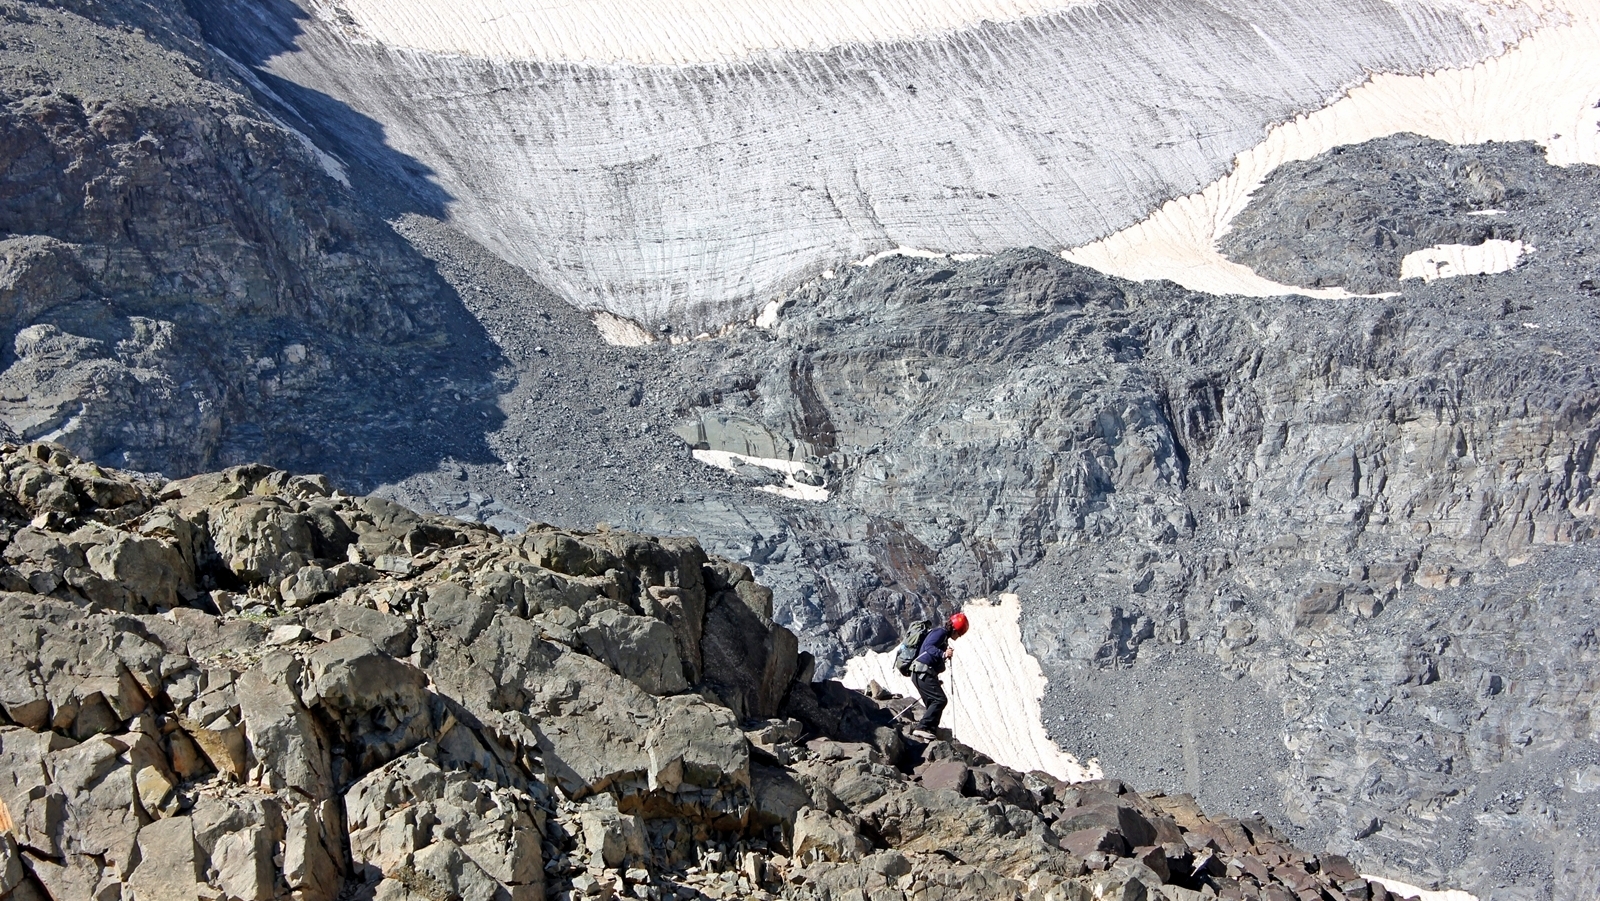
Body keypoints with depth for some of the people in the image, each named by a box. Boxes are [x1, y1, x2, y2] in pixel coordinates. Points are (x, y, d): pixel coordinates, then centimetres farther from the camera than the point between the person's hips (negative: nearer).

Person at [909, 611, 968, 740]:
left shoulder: (943, 636, 25)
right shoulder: (940, 632, -6)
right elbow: (928, 646, -24)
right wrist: (943, 654, -39)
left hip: (923, 674, 11)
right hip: (923, 673, -11)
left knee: (934, 704, 10)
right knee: (940, 699, -17)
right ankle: (921, 728, -22)